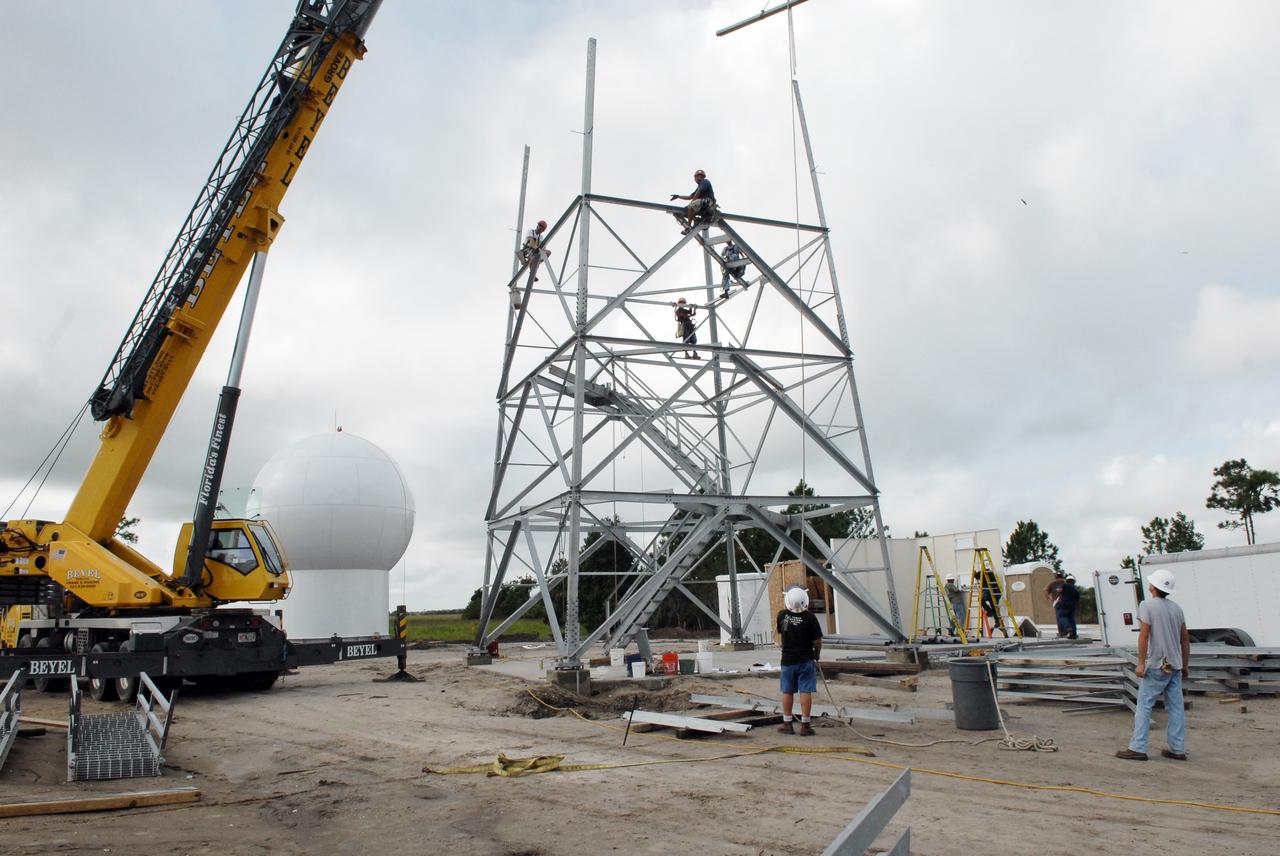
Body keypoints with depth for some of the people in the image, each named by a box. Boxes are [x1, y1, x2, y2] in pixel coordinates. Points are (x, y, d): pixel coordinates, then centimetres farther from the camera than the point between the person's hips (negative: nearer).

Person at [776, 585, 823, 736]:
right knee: (805, 691, 2)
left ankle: (787, 724, 21)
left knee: (787, 692, 12)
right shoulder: (810, 617, -14)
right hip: (806, 660, -2)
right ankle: (805, 725, 4)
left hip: (787, 660, 3)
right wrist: (816, 655, 9)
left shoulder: (782, 615, -6)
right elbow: (817, 641, -10)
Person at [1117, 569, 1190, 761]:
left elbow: (1144, 635, -15)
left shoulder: (1147, 605, -10)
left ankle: (1137, 748, -4)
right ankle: (1178, 749, 15)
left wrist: (1141, 663, -12)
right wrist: (1185, 665, 22)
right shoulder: (1176, 608, 11)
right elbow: (1185, 639, 14)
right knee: (1176, 707, 10)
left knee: (1144, 705, -4)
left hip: (1157, 665, -7)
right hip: (1175, 666, 7)